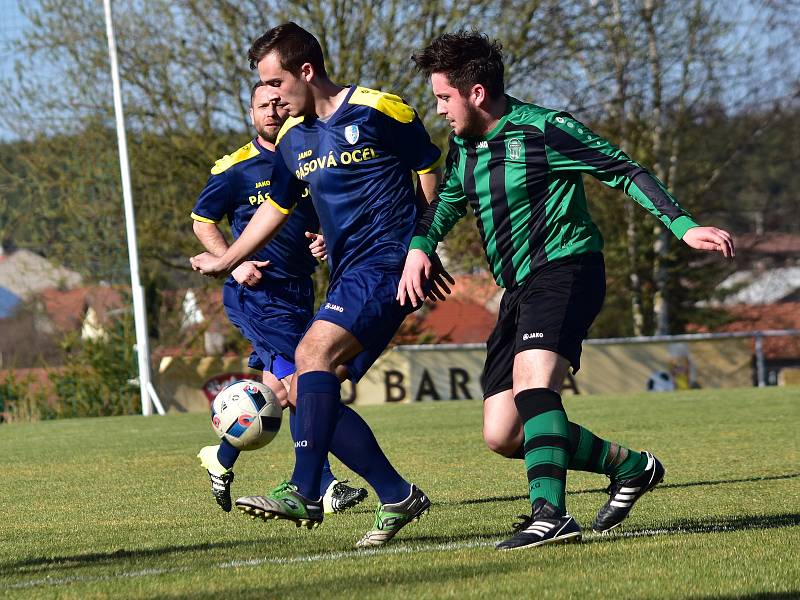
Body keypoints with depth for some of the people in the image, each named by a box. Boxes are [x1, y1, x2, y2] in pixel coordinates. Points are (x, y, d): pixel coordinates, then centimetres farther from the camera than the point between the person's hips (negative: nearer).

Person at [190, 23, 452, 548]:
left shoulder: (379, 111, -7)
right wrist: (225, 262, 30)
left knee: (314, 350, -26)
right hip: (348, 277, 8)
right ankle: (398, 496, 4)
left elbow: (431, 170, 0)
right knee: (306, 395, -2)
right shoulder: (293, 140, 14)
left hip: (388, 263, -8)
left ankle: (304, 493, -31)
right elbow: (275, 207, 27)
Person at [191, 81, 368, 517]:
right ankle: (322, 487, -15)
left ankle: (221, 458, 34)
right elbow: (202, 223, 3)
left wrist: (323, 243, -1)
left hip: (298, 289, 6)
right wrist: (234, 263, -11)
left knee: (276, 389, 12)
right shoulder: (235, 168, -3)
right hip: (257, 290, -6)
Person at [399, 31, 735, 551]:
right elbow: (448, 200, 28)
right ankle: (630, 466, 16)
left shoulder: (542, 131, -12)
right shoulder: (463, 144, 11)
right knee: (502, 434, 1)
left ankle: (550, 515, -41)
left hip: (565, 268, -8)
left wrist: (683, 226, -19)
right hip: (519, 288, 8)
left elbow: (624, 171, -10)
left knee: (531, 376, -34)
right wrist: (419, 246, 7)